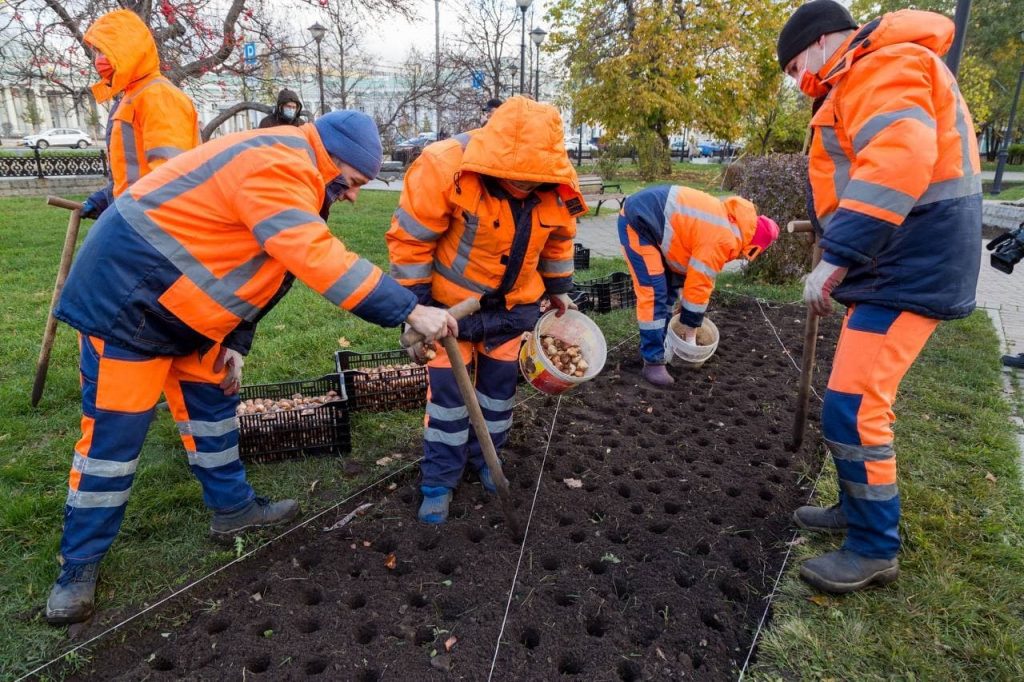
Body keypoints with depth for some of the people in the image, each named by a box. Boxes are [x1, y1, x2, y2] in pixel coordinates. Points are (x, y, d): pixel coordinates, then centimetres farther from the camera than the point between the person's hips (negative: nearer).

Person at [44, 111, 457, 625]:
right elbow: (319, 259, -37)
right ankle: (79, 563, 17)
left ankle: (232, 507, 31)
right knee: (114, 433, -1)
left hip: (180, 303, 10)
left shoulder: (285, 172, 9)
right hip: (126, 297, -10)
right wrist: (411, 311, -37)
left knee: (212, 405, 15)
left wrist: (234, 343, 5)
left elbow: (249, 265, 11)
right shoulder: (277, 167, -24)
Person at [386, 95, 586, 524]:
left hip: (515, 304, 4)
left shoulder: (557, 184, -16)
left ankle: (486, 458, 36)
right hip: (451, 300, -3)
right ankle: (439, 479, 19)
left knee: (500, 383, 13)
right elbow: (409, 240, -21)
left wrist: (559, 288, 15)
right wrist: (414, 304, -17)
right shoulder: (444, 168, -31)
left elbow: (558, 240, 5)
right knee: (447, 387, 1)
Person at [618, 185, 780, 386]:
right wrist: (690, 335, -4)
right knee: (654, 293, -13)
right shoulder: (723, 239, -19)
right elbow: (700, 285, -14)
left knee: (668, 286, 15)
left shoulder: (728, 220, 11)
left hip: (647, 217, 10)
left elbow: (693, 271, 17)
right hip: (637, 221, -10)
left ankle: (658, 344, 24)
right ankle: (653, 362, -6)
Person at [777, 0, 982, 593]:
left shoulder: (883, 66, -12)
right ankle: (860, 510, 30)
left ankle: (876, 549, 5)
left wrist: (836, 257, -30)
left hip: (911, 269, -11)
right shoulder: (863, 81, 22)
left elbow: (897, 163, -29)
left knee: (853, 409, -10)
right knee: (860, 400, 16)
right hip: (890, 264, 11)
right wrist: (843, 256, 15)